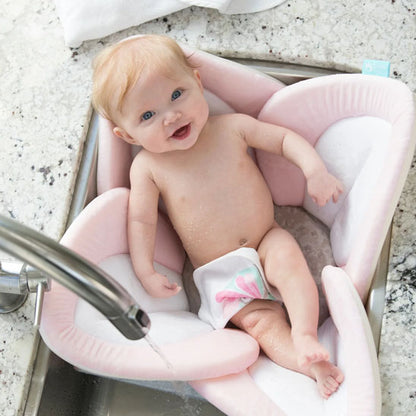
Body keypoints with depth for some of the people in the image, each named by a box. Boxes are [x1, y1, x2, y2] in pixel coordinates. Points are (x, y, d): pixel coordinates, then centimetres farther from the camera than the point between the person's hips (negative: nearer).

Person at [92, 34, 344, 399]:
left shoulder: (231, 128, -8)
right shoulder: (147, 167, -12)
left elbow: (284, 138, 2)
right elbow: (141, 220, -6)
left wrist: (315, 169, -13)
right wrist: (146, 272, -12)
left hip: (267, 243, 1)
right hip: (219, 275, -1)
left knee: (290, 260, -29)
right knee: (258, 320, -19)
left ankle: (306, 337, -33)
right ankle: (310, 366, -24)